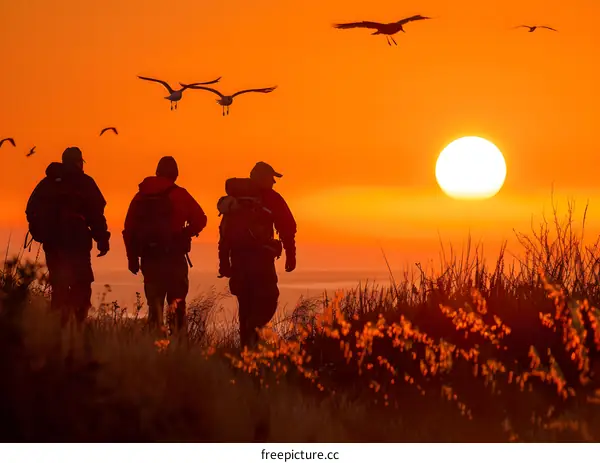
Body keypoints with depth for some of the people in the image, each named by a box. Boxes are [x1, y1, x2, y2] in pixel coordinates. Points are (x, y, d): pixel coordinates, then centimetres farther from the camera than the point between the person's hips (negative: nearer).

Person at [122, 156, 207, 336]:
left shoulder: (141, 196, 7)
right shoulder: (179, 195, -2)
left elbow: (129, 229, 5)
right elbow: (200, 220, -9)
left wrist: (132, 258, 9)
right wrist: (184, 235, 5)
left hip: (149, 258, 3)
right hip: (174, 257, -3)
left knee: (154, 303, 11)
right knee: (177, 304, 2)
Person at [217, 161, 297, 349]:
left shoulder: (234, 200, 18)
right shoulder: (270, 198, 1)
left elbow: (224, 230, 18)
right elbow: (287, 227, -4)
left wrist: (224, 262, 19)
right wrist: (291, 255, 0)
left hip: (238, 256, 6)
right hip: (260, 255, -6)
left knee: (246, 303, 13)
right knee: (267, 299, -3)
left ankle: (247, 344, 10)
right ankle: (252, 331, -27)